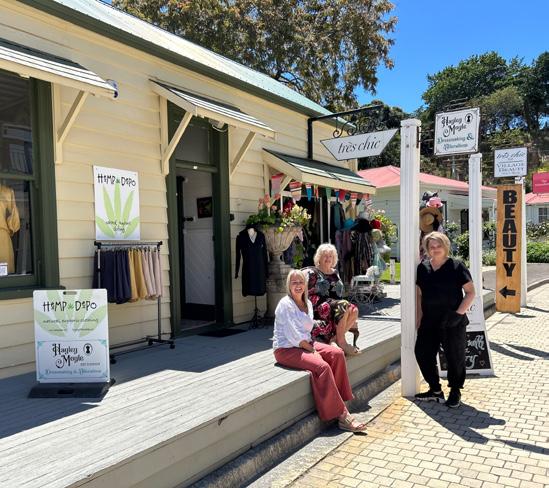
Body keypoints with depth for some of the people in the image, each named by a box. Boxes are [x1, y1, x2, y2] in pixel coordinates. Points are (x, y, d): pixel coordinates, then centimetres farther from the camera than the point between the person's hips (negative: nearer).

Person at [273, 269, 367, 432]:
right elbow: (293, 335, -18)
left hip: (305, 343, 8)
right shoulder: (285, 305, -13)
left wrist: (311, 345, -3)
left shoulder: (307, 303, 11)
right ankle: (341, 415, -21)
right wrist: (312, 349, -16)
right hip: (286, 349, -8)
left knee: (337, 353, -13)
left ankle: (336, 397, -8)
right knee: (322, 366, -28)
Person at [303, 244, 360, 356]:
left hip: (336, 304, 7)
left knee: (354, 310, -21)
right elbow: (308, 294, -6)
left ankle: (335, 337, -16)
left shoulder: (335, 273, 20)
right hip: (319, 307, -6)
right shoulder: (312, 273, 0)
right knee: (343, 306, -30)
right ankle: (341, 341, -21)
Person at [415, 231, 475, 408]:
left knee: (455, 357, 7)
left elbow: (470, 292, -6)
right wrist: (419, 318, 7)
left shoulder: (456, 266, -6)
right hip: (429, 322, 5)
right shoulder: (422, 268, 6)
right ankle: (435, 390, 23)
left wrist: (458, 313, -15)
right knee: (422, 353, 5)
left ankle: (455, 392, 26)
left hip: (452, 323, -4)